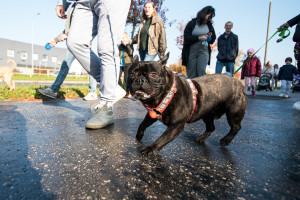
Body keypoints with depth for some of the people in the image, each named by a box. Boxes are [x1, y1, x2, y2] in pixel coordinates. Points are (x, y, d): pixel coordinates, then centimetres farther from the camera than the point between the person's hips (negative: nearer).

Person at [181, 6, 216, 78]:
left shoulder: (209, 25, 12)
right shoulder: (192, 23, 1)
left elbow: (213, 40, 18)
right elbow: (186, 37, -8)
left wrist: (210, 37, -4)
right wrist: (199, 38, -15)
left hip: (203, 51, 2)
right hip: (191, 52, -2)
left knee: (201, 71, -13)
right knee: (191, 74, 1)